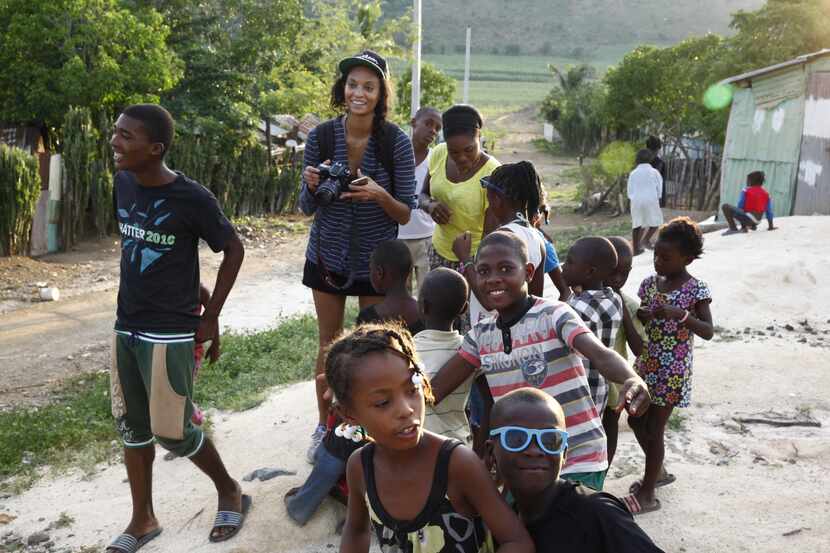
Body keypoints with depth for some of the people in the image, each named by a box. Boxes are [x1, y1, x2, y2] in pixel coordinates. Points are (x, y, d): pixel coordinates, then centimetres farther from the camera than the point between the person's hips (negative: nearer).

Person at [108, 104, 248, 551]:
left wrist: (211, 317, -6)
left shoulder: (192, 198, -18)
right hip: (126, 326, 6)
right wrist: (142, 294, 13)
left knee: (172, 432, 1)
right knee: (132, 426, 14)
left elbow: (234, 250, -7)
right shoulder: (122, 183, -1)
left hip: (169, 332, -6)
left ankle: (231, 492, 26)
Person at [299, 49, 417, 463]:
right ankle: (324, 426, 29)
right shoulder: (321, 136, -7)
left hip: (375, 259, -1)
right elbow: (307, 209, -1)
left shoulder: (396, 142, -12)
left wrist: (380, 195, -28)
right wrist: (312, 186, -23)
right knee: (329, 343, 12)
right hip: (328, 255, 2)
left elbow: (406, 214, -9)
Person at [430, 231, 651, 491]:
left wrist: (632, 379, -50)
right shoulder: (480, 335, 2)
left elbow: (600, 354, -30)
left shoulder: (554, 315, -14)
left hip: (578, 462, -5)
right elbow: (434, 390, 5)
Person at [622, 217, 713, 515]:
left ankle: (648, 494, 15)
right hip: (646, 365, 6)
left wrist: (679, 313, -33)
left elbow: (708, 331, -19)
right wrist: (639, 313, -12)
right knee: (636, 420, 16)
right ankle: (656, 470, 39)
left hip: (671, 371, -6)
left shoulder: (696, 289, -14)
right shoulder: (650, 282, 2)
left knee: (654, 429, 1)